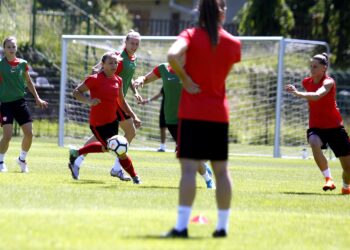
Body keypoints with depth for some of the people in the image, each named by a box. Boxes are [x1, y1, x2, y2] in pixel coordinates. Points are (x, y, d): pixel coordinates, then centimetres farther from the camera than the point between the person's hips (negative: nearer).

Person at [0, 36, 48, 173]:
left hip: (20, 101, 4)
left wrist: (37, 98, 19)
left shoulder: (22, 64, 4)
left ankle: (22, 158, 24)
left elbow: (29, 82, 18)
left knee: (29, 133, -1)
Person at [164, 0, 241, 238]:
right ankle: (223, 225, 11)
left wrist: (185, 80, -12)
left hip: (192, 111, -3)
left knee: (189, 167, -8)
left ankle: (182, 226, -14)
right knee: (221, 170, 10)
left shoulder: (191, 35, -5)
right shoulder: (233, 43, 4)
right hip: (219, 113, 3)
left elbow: (173, 55, -25)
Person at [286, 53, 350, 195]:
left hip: (334, 127, -3)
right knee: (314, 143, -36)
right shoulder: (307, 82, 0)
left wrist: (298, 94, -51)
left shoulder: (328, 82, -17)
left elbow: (317, 95, -40)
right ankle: (328, 179, -31)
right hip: (316, 127, 3)